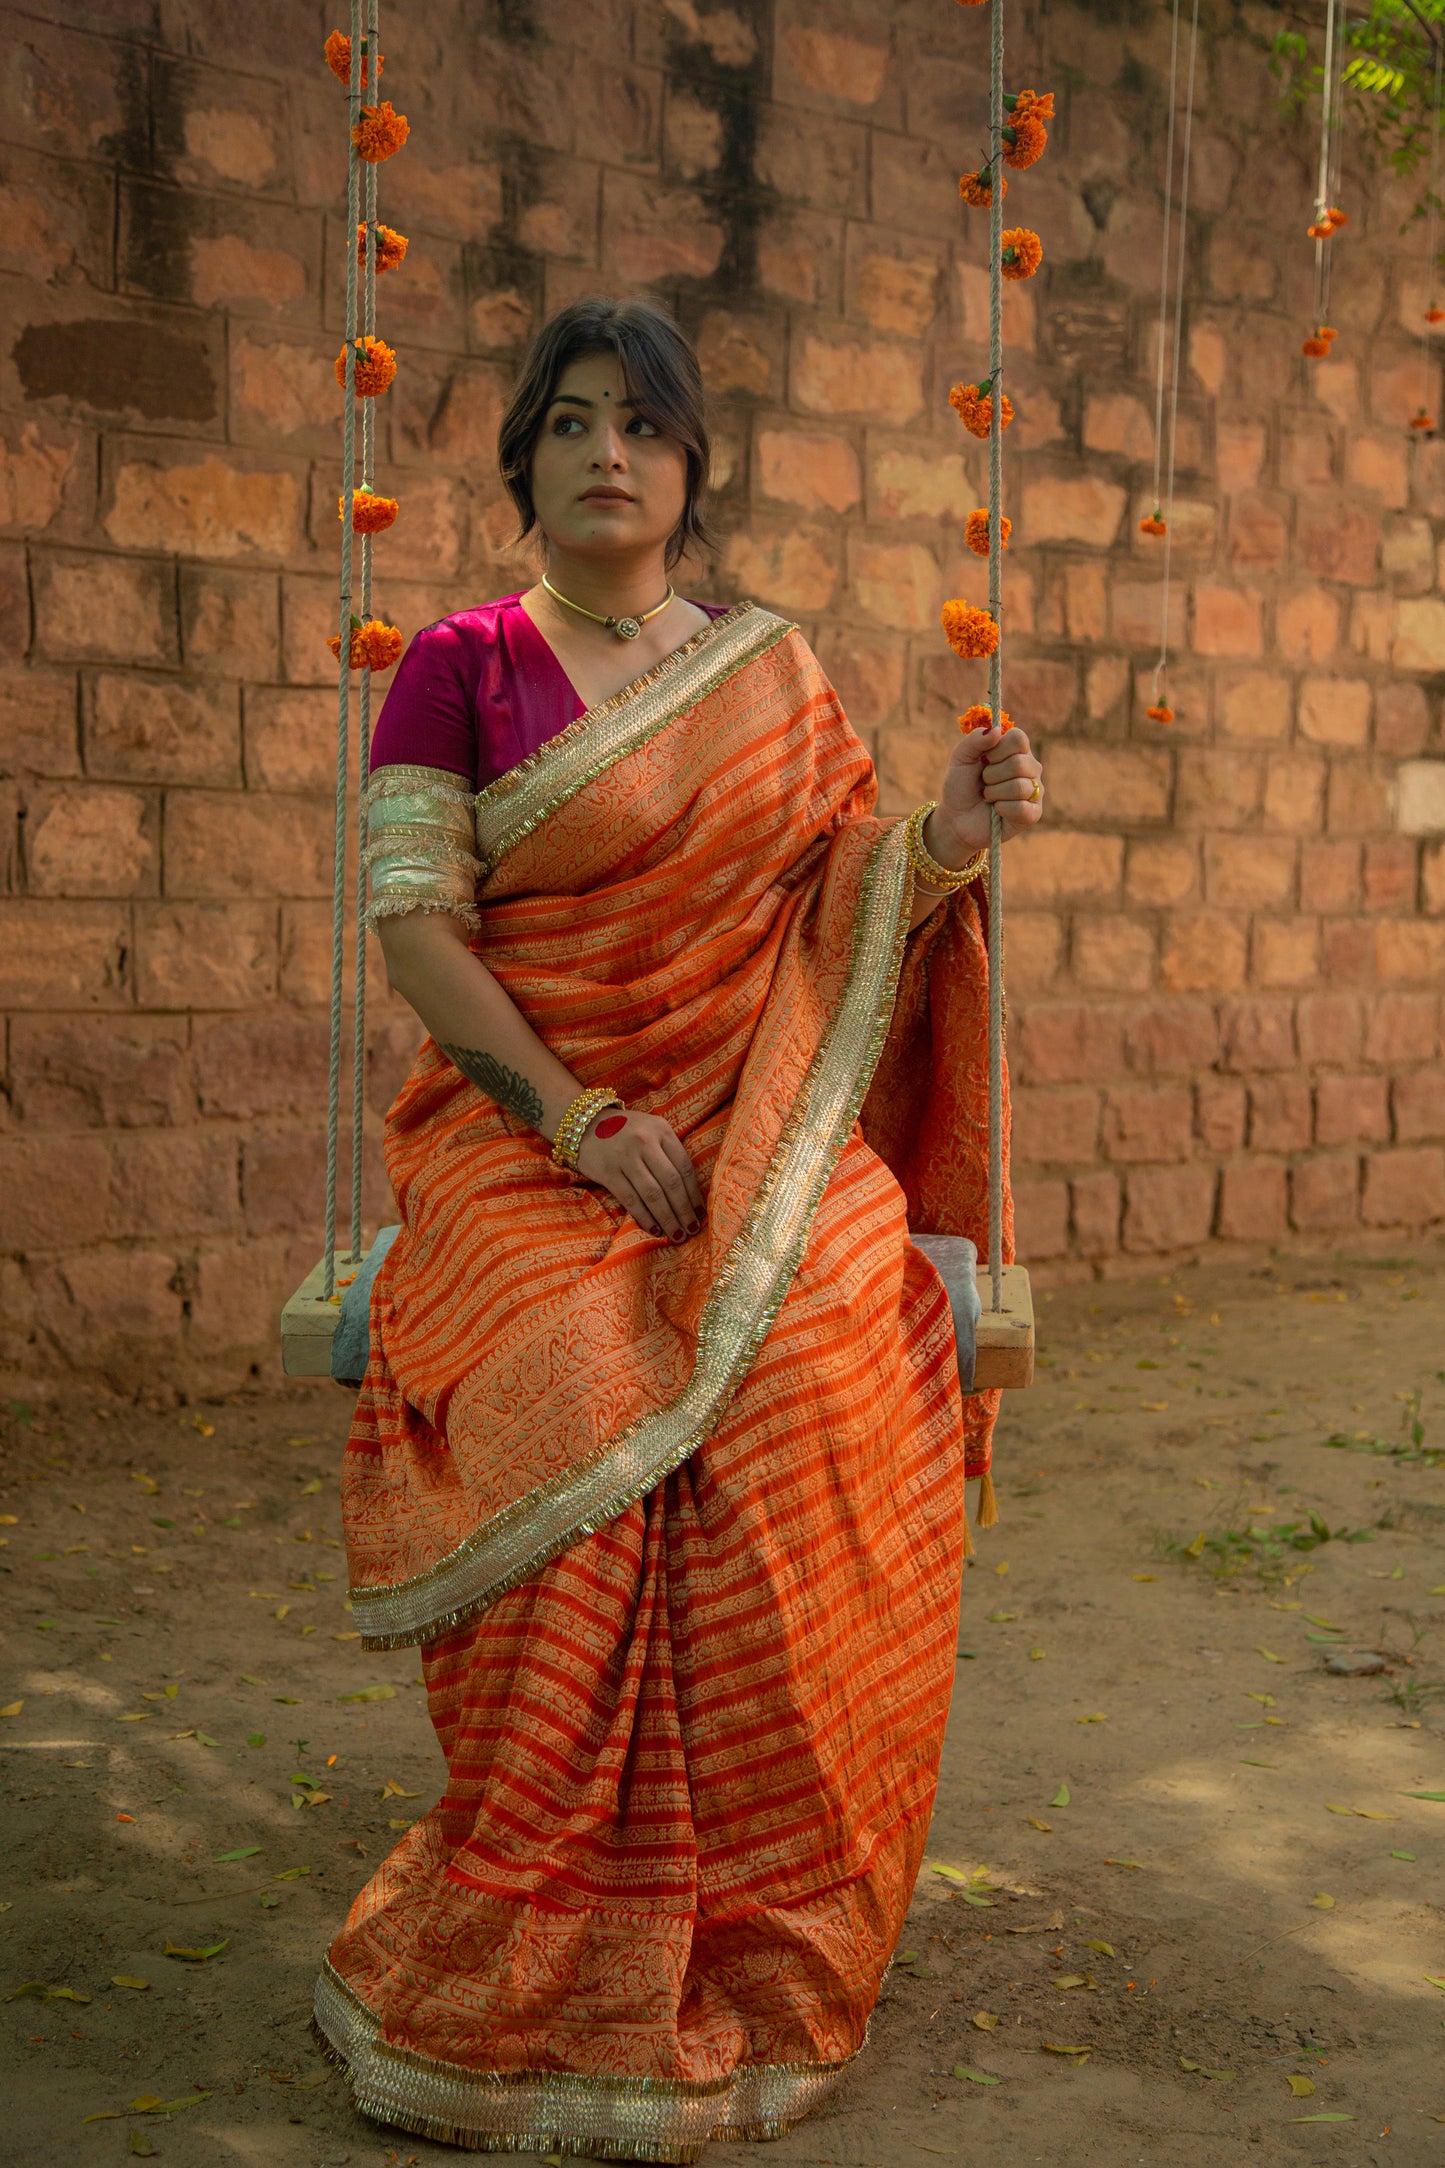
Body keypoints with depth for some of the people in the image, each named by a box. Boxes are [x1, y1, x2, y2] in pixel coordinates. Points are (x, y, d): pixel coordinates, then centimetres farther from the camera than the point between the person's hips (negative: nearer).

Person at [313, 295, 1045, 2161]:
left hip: (763, 1144, 2)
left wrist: (946, 845, -5)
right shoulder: (461, 666, 5)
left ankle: (753, 1953, -8)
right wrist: (581, 1117, -15)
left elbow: (838, 926, 15)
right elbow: (414, 926, -4)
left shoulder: (777, 671, 16)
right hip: (528, 1135, -2)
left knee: (814, 1381, -26)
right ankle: (562, 1986, -11)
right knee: (585, 1410, -29)